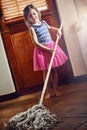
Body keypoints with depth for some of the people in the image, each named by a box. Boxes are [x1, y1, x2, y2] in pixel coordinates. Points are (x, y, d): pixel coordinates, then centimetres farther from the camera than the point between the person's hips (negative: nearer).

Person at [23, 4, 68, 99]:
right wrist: (49, 50, -21)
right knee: (46, 72, 2)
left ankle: (56, 89, 18)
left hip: (52, 46, 5)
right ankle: (48, 91, 14)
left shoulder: (43, 22, 5)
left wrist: (57, 30, 9)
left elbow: (50, 28, 30)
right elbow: (36, 43, -17)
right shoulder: (31, 27, -11)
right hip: (42, 50, -5)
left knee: (54, 70, 8)